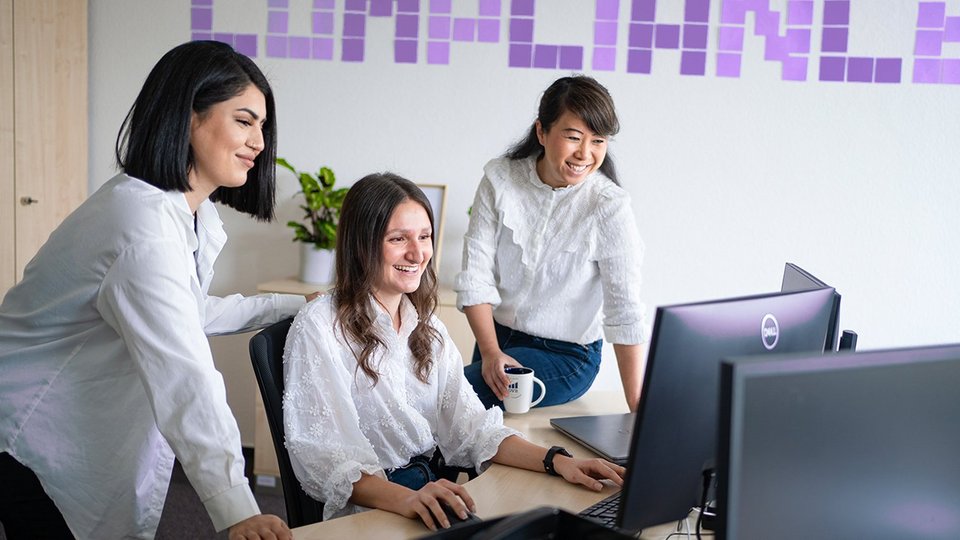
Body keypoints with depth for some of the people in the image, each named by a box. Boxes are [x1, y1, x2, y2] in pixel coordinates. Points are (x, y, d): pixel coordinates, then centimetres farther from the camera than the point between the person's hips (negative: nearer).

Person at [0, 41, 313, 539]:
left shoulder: (190, 212, 2)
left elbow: (186, 312, 14)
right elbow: (183, 376, -39)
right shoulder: (144, 223, -31)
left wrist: (294, 306, 11)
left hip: (92, 432, 9)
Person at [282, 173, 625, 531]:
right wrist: (407, 500, -34)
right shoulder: (318, 327, -9)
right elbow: (325, 456, -17)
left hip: (434, 504, 6)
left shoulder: (427, 326, 15)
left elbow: (469, 425, 6)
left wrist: (556, 461, -10)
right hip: (365, 514, -6)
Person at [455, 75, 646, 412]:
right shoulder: (500, 179, -9)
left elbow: (624, 311, -18)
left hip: (567, 356, -4)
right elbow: (475, 274, -8)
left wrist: (637, 408, -22)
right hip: (497, 336, 4)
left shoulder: (610, 207, -18)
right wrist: (490, 352, -18)